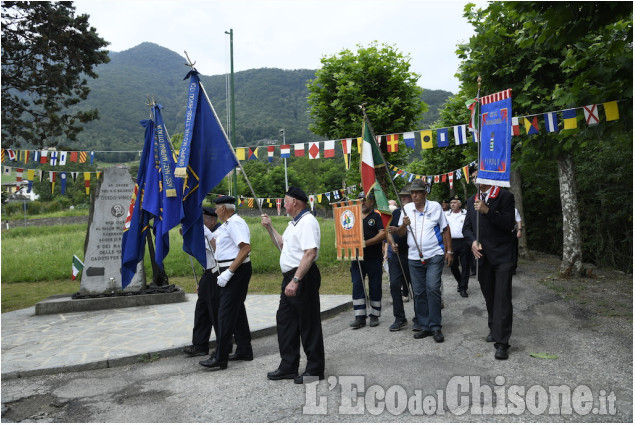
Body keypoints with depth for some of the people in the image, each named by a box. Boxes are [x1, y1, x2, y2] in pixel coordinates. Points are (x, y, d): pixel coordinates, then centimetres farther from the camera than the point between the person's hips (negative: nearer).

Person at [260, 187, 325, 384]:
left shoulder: (307, 222, -16)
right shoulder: (294, 223, 17)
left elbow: (310, 253, -26)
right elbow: (283, 244, 28)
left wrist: (295, 281, -29)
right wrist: (270, 227, 20)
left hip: (303, 278, -11)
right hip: (291, 278, 11)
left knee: (308, 324, 1)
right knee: (284, 321, 15)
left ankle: (315, 369, 15)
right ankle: (288, 367, 26)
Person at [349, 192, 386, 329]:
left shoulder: (376, 216, 0)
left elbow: (382, 234, -11)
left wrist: (366, 243, -20)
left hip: (373, 258, -3)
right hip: (357, 257, 4)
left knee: (374, 287, 5)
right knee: (357, 286, -1)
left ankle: (374, 315, 17)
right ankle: (360, 317, 4)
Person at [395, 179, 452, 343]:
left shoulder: (435, 206, 2)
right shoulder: (406, 208, 7)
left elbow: (445, 230, 7)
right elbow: (400, 234, 9)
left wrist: (449, 251, 2)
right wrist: (404, 225, -13)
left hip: (434, 255, -3)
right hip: (414, 257, 3)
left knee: (433, 289, -12)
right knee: (419, 293, 6)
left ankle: (435, 327, -2)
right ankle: (424, 326, 17)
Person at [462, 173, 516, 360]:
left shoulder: (505, 197, -5)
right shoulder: (472, 201, 12)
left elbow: (509, 224, -14)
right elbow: (466, 227, 13)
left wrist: (487, 211, -22)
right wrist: (473, 241, -6)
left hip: (502, 256, -5)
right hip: (482, 257, 5)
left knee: (502, 298, -7)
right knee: (489, 297, 14)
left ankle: (501, 342, -4)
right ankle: (494, 329, 30)